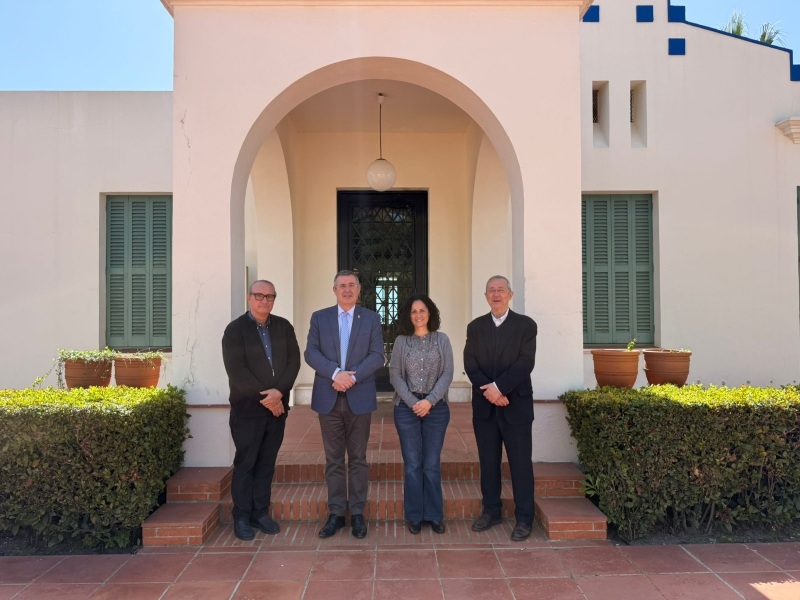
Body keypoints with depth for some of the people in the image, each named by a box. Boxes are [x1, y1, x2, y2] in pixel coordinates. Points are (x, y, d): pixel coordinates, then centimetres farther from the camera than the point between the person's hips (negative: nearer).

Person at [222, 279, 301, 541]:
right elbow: (236, 371, -14)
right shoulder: (235, 329, -6)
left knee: (267, 463, 11)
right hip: (247, 409, -4)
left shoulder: (284, 326, 7)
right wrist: (264, 396, -15)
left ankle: (261, 512, 22)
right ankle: (241, 517, 17)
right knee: (245, 464, 5)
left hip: (277, 406, 4)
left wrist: (279, 391, -14)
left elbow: (294, 360, 1)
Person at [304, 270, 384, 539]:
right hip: (329, 398, 1)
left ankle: (357, 513, 17)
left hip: (359, 398, -1)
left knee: (358, 458, 7)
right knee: (333, 459, 8)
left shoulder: (371, 318, 5)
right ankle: (336, 513, 18)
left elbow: (378, 356, -3)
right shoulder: (319, 317, 8)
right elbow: (310, 353, -2)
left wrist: (353, 376, -16)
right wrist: (336, 373, -17)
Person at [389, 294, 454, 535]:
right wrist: (413, 402, -11)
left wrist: (429, 400, -13)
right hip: (406, 407, 0)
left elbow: (447, 374, -2)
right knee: (412, 464, 4)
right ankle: (414, 516, 16)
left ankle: (434, 515, 17)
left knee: (432, 464, 5)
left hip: (436, 407, 0)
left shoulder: (442, 340, 4)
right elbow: (395, 375, -1)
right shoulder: (401, 341, 3)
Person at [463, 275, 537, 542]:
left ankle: (524, 518, 13)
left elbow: (525, 363, -11)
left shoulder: (526, 324, -1)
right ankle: (491, 511, 25)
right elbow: (470, 364, 0)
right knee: (488, 461, 11)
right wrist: (489, 391, -13)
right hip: (484, 405, 3)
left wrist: (498, 386, -19)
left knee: (520, 462, 3)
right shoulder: (475, 327, 8)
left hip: (516, 404, -3)